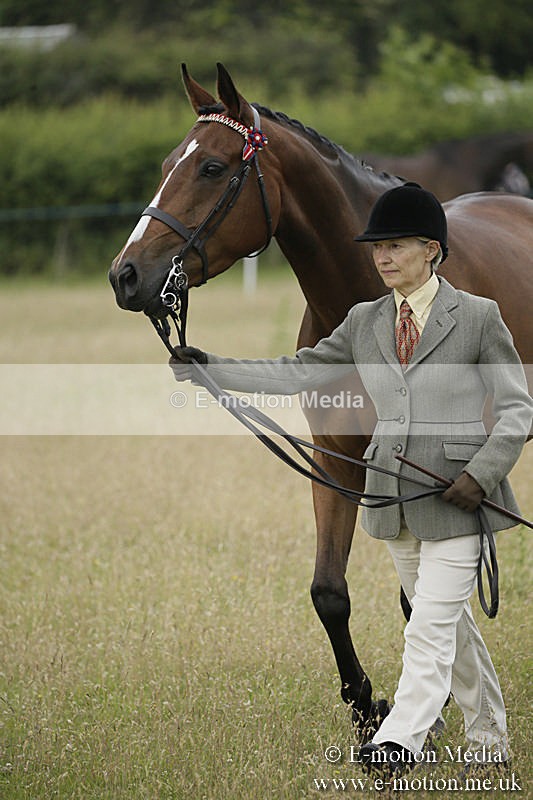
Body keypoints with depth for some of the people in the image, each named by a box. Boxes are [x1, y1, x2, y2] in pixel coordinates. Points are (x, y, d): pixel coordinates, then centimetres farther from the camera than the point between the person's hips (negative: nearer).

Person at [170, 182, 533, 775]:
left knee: (432, 627, -12)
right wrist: (213, 369, -1)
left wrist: (483, 471, -17)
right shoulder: (365, 323, 10)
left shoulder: (478, 316, -4)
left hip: (457, 494, -6)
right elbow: (298, 373, 8)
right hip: (394, 497, 6)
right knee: (448, 624, 14)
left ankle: (401, 739, -20)